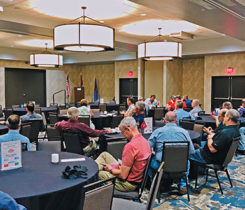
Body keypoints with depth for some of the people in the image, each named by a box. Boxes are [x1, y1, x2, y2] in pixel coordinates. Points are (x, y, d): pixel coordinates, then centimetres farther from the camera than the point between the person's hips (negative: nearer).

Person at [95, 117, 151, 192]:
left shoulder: (130, 146, -29)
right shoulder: (144, 140, 0)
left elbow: (123, 175, -25)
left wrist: (111, 170, -8)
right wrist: (123, 165, 8)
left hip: (128, 184, -9)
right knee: (104, 154, 16)